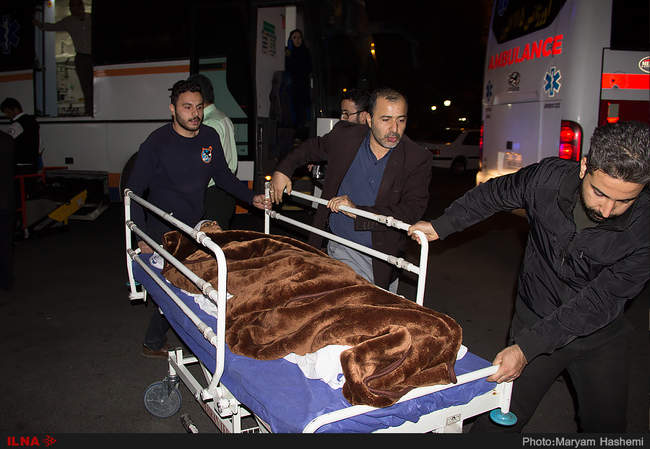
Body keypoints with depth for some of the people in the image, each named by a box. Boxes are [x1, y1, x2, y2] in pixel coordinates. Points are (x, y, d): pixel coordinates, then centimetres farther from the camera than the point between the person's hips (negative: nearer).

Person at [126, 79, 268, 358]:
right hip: (163, 230, -5)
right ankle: (154, 343, 20)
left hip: (195, 225, 5)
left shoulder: (210, 137, -1)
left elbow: (222, 176, 13)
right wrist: (142, 234, -20)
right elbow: (133, 190, -12)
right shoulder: (156, 143, -15)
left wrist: (251, 198, 2)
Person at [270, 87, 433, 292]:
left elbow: (412, 211, -18)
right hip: (339, 250, 1)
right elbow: (312, 147, 18)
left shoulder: (418, 159, -11)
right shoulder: (345, 136, -4)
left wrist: (358, 212, -26)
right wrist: (283, 169, 4)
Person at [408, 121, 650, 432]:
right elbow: (492, 194, 0)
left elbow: (600, 302, -26)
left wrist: (527, 347, -31)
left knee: (605, 424, 14)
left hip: (599, 338, 1)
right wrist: (441, 226, -1)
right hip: (535, 321, 0)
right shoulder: (549, 177, -20)